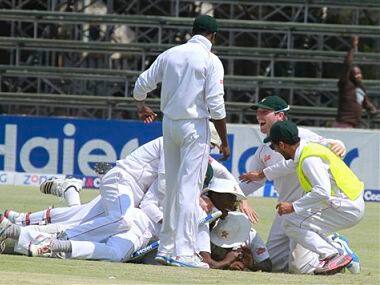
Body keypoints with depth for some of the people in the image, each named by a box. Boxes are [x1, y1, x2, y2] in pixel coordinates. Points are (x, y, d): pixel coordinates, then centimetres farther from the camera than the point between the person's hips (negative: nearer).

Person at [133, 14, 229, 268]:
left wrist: (142, 107, 34)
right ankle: (184, 252, -12)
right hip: (195, 126, -6)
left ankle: (166, 248, 18)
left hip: (169, 124, 6)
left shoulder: (170, 55, 6)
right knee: (189, 189, -8)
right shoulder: (211, 61, -9)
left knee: (173, 188, 14)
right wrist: (224, 141, -7)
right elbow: (215, 105, -14)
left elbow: (141, 85, 13)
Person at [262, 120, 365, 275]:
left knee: (291, 224, -8)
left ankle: (333, 256, -14)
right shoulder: (308, 148, 12)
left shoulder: (309, 159, -18)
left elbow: (322, 191, -29)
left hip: (348, 209, -10)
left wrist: (293, 207, -23)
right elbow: (290, 165, 33)